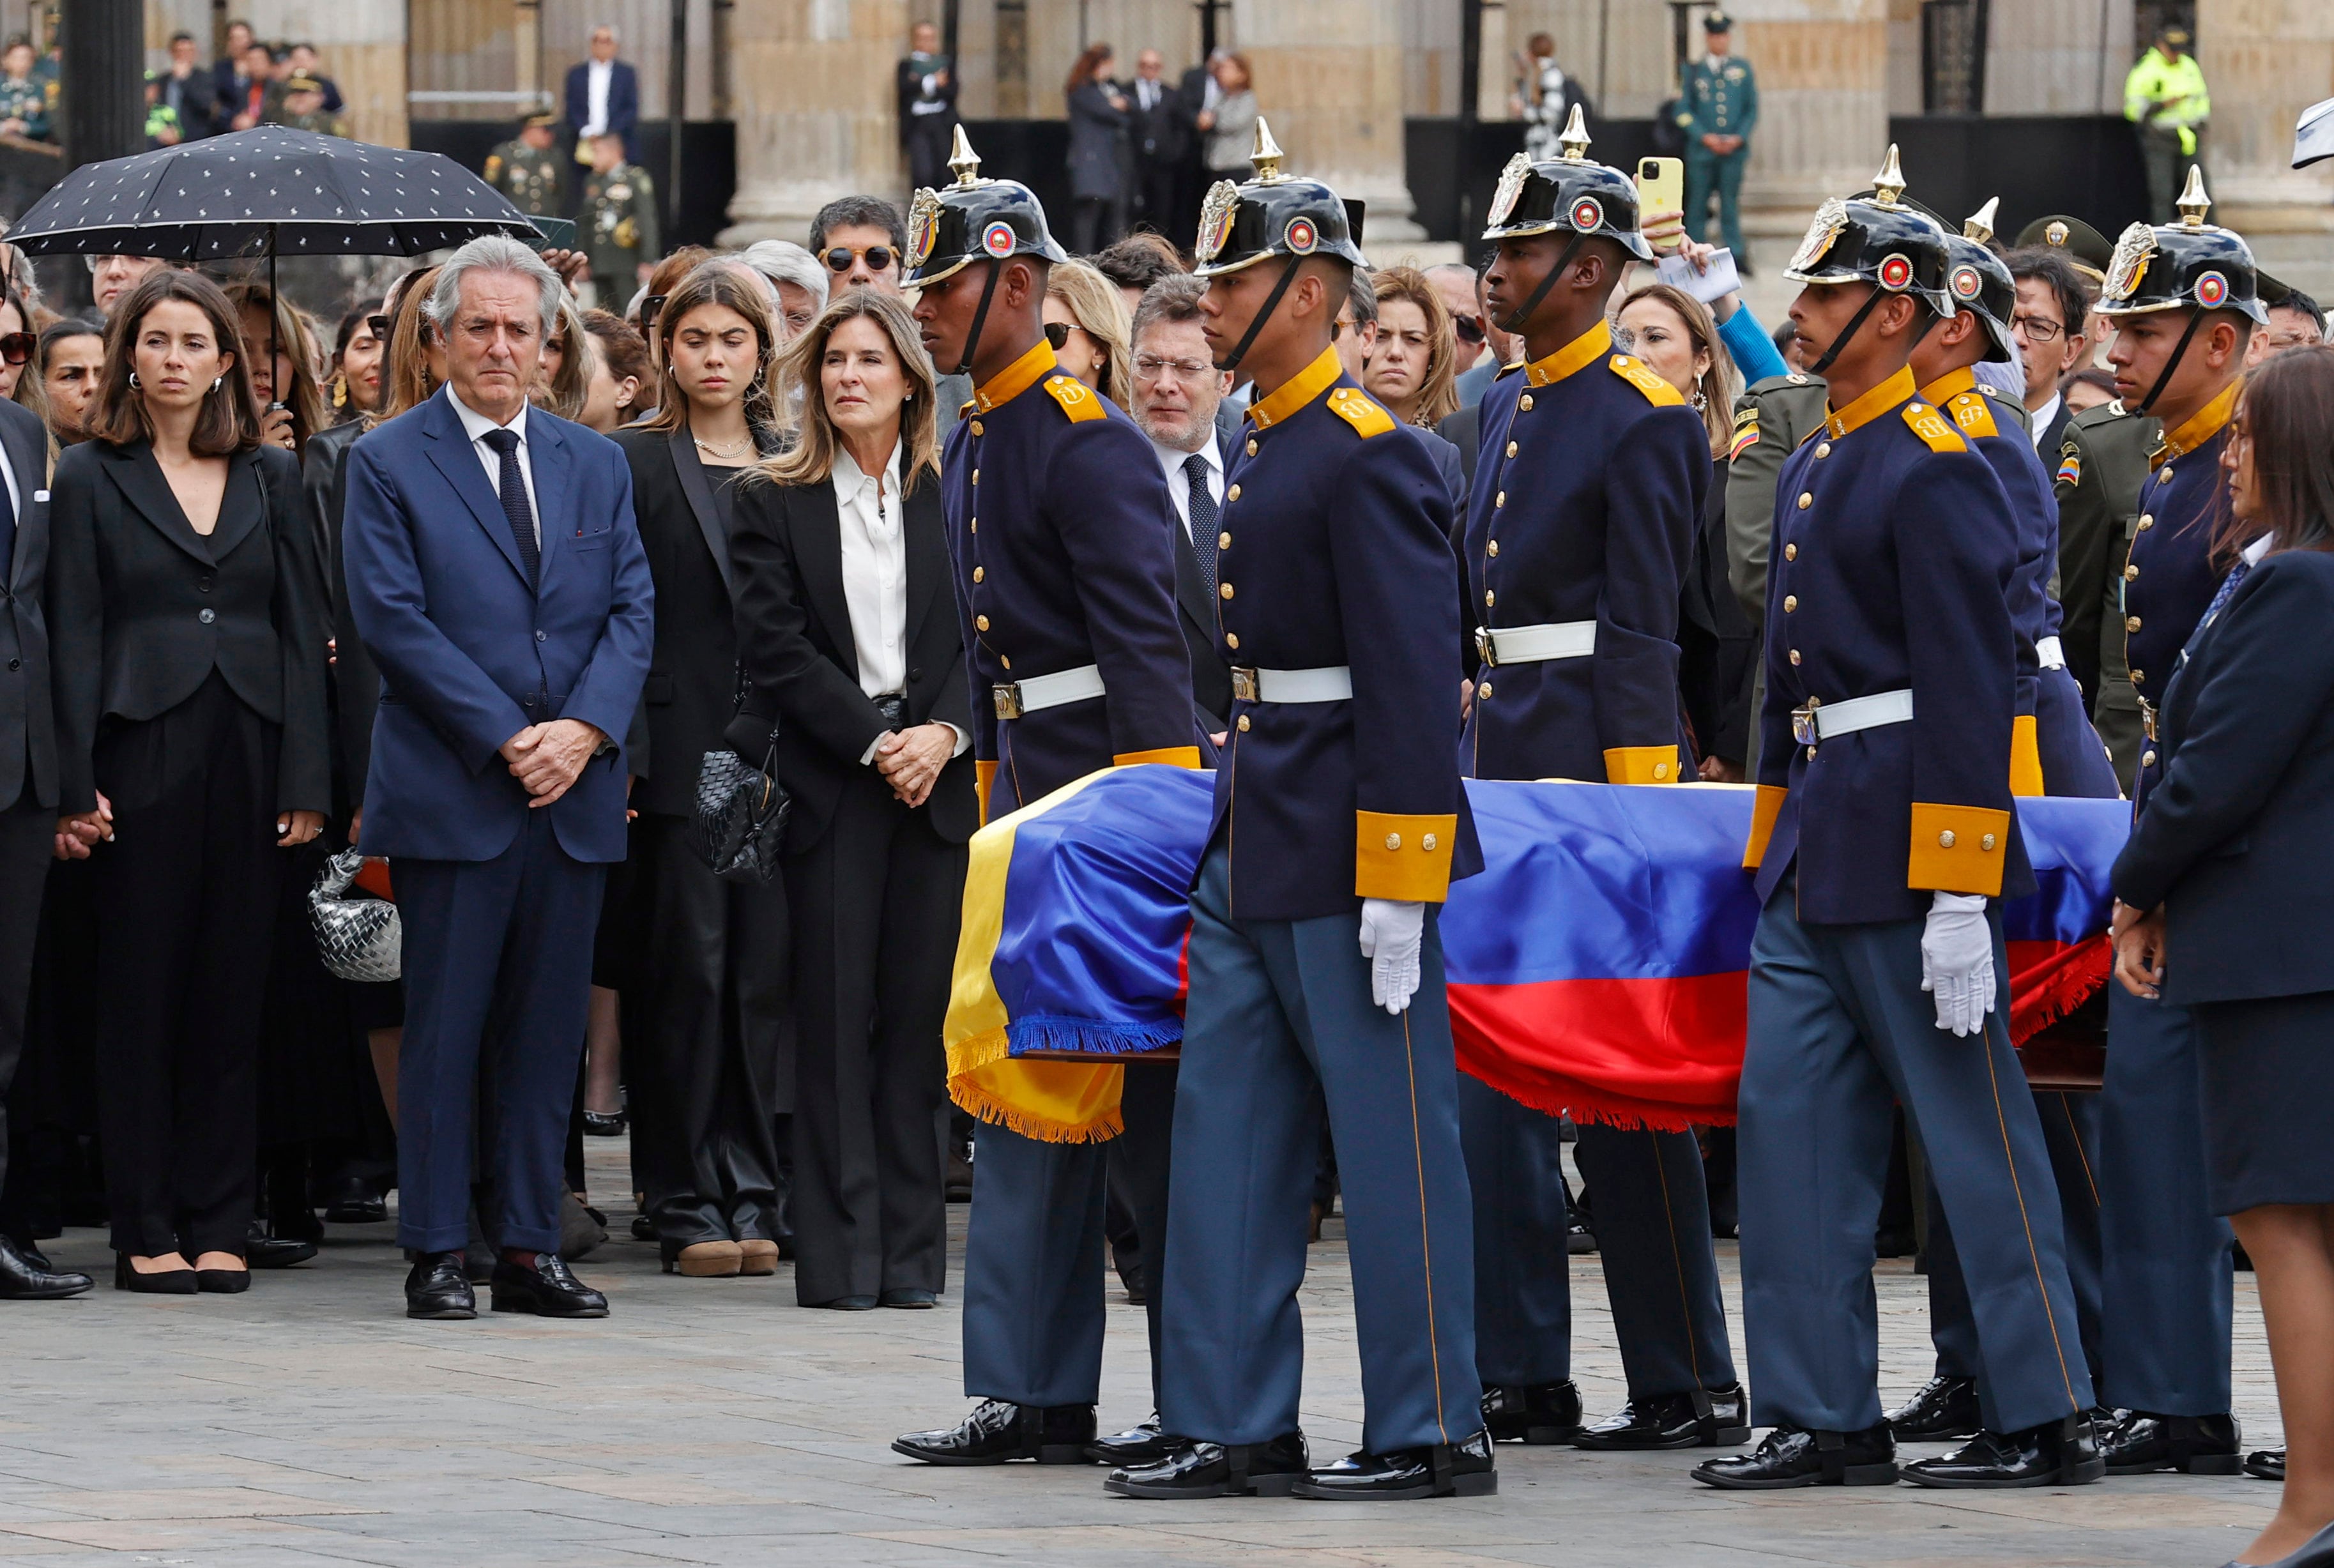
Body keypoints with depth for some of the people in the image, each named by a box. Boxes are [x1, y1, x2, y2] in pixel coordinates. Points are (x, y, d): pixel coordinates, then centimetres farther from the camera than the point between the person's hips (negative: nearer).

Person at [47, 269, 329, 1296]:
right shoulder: (92, 477, 4)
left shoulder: (270, 477, 11)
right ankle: (145, 1231, 3)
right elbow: (76, 634, 0)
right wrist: (77, 785, -9)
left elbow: (303, 627, 8)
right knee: (142, 991, -1)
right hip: (144, 754, -2)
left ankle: (219, 1225, 8)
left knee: (233, 993, 3)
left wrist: (306, 779, 0)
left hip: (249, 753, 2)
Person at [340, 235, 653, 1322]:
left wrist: (585, 728, -8)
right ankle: (436, 1254, 3)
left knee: (549, 1029, 6)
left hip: (573, 788, 4)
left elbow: (633, 611, 9)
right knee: (443, 1029, -2)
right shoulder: (388, 464, 0)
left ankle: (530, 1248, 11)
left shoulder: (596, 466, 14)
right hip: (450, 788, -4)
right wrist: (505, 737, -13)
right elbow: (392, 619, -8)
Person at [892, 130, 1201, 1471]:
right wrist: (995, 786, 19)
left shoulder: (1087, 436, -14)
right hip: (1030, 781, 10)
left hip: (1119, 776, -10)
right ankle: (1037, 1396, 8)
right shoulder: (977, 444, 15)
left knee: (1153, 1099, -4)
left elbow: (1148, 634, -19)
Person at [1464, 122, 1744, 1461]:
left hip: (1597, 753, -9)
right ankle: (1523, 1376, 13)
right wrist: (1465, 765, 17)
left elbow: (1642, 631, -15)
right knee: (1493, 1075, 8)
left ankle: (1693, 1388, 1)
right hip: (1501, 754, 9)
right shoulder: (1508, 408, 15)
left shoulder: (1641, 418, -11)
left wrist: (1632, 805, -18)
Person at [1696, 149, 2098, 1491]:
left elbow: (1971, 688, -18)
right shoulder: (1819, 461, 15)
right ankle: (1826, 1418, 10)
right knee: (1790, 1117, 6)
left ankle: (2051, 1417, 5)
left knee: (1975, 1127, -2)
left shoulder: (1938, 470, -13)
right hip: (1817, 840, 9)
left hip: (1905, 845, -9)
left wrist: (1959, 899, -21)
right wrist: (1778, 842, 20)